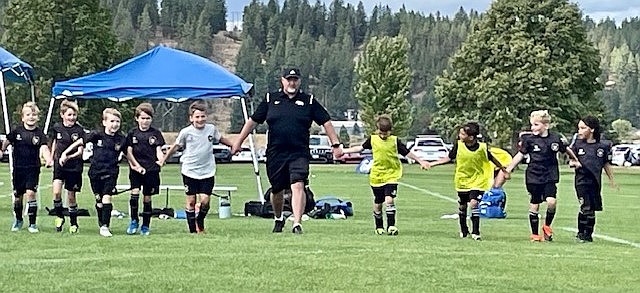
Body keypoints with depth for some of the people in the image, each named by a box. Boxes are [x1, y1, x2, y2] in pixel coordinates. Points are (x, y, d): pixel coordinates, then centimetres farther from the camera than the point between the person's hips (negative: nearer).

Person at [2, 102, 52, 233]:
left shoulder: (39, 134, -5)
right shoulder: (17, 131, -2)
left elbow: (44, 148, -17)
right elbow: (6, 142, 12)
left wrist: (48, 159, -32)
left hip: (33, 169, -2)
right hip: (18, 168, 2)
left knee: (30, 193, -13)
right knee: (18, 195, 10)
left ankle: (32, 223, -3)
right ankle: (18, 220, 33)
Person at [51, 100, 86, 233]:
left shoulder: (79, 130, -8)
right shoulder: (57, 128, 0)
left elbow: (80, 151, -10)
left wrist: (67, 157, -25)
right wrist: (52, 158, 22)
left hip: (74, 167, -1)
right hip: (59, 165, 2)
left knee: (71, 196, 6)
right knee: (57, 191, -19)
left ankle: (73, 223, 22)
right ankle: (59, 216, 3)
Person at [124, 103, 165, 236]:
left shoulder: (155, 133, 4)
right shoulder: (132, 133, 4)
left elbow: (158, 150, 0)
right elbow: (129, 152, 2)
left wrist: (161, 159, -22)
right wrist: (137, 165, -9)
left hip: (151, 170, 0)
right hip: (136, 169, 0)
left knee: (147, 198, 4)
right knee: (134, 193, -16)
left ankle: (145, 226, 14)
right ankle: (134, 221, 1)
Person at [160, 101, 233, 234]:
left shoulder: (211, 129, 0)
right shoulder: (186, 132, -7)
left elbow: (221, 139, 20)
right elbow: (175, 147, 6)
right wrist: (163, 160, 10)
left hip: (207, 171, 1)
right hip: (190, 171, -1)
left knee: (205, 200, -6)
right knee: (191, 201, 2)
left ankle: (200, 224, 20)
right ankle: (192, 230, 12)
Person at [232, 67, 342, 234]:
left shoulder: (309, 101, 7)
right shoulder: (270, 99, 9)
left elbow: (326, 122, 10)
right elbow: (253, 121, 15)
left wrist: (335, 145, 4)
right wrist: (239, 142, 14)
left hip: (299, 153, -2)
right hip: (275, 153, 2)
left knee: (298, 186, -20)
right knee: (277, 190, 11)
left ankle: (297, 224, -22)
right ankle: (278, 219, 36)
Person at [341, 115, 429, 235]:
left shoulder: (395, 141, -4)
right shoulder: (372, 139, 1)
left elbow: (407, 152, 2)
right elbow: (360, 148, 13)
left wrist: (421, 161, 1)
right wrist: (343, 151, 14)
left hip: (391, 175, -2)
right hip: (376, 176, 2)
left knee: (389, 200, -18)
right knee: (377, 203, 9)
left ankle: (391, 226, -11)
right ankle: (379, 227, 23)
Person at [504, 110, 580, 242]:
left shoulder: (555, 139, -2)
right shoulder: (529, 139, -5)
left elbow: (566, 150, 15)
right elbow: (520, 155, 1)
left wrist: (576, 161, 27)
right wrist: (508, 169, -3)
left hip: (550, 177, 0)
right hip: (533, 176, 0)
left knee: (551, 202, -16)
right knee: (534, 205, 5)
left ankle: (547, 226, 10)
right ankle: (534, 234, 17)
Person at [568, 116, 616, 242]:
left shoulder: (602, 146, 3)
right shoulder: (577, 144, 2)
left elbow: (606, 164, 13)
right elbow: (571, 161, 6)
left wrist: (612, 180, 18)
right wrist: (574, 163, -18)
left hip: (595, 181, 2)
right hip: (582, 181, -2)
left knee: (593, 209, 6)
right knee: (586, 207, -12)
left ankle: (588, 234, 18)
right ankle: (581, 233, 2)